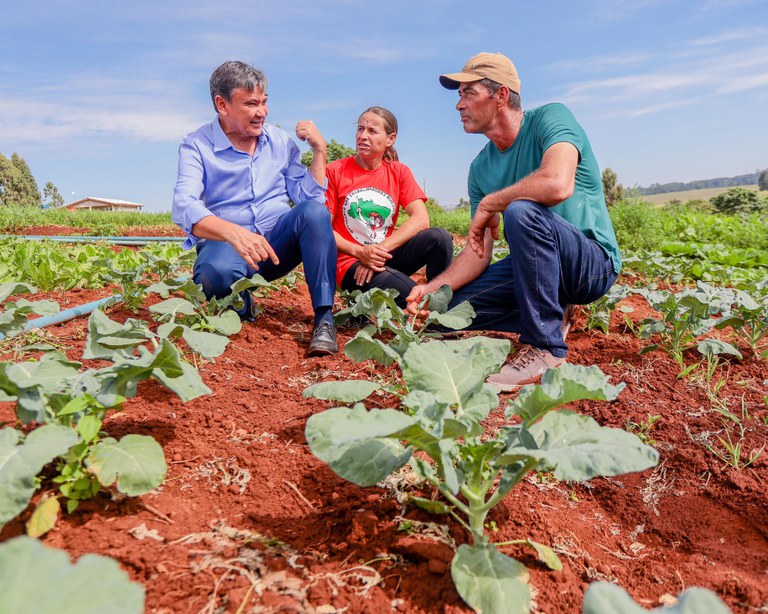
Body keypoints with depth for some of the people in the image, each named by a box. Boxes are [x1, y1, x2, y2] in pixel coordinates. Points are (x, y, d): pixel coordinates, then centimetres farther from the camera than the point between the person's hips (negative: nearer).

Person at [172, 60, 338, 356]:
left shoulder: (280, 141, 10)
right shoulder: (196, 146, -2)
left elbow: (309, 197, 5)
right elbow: (184, 207, -20)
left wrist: (319, 150, -5)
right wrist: (234, 232, -39)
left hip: (279, 243, 3)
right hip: (226, 244, -3)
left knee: (314, 211, -28)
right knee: (217, 272, -39)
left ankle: (324, 318, -27)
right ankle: (241, 306, -1)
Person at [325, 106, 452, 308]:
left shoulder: (399, 172, 7)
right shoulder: (335, 171, 0)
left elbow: (421, 219, -8)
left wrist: (380, 249, -20)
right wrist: (359, 252, -22)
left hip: (388, 256, 5)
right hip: (350, 263, -4)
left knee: (439, 237, -22)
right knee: (407, 291, -33)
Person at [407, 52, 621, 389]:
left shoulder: (549, 118, -13)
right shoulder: (481, 168, 5)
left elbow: (558, 185, -36)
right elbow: (478, 252, 0)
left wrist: (488, 204, -20)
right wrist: (432, 287, -16)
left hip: (594, 262, -6)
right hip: (534, 263, 7)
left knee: (521, 211, -35)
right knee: (450, 306, -6)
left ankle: (545, 347, -22)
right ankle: (551, 315, 11)